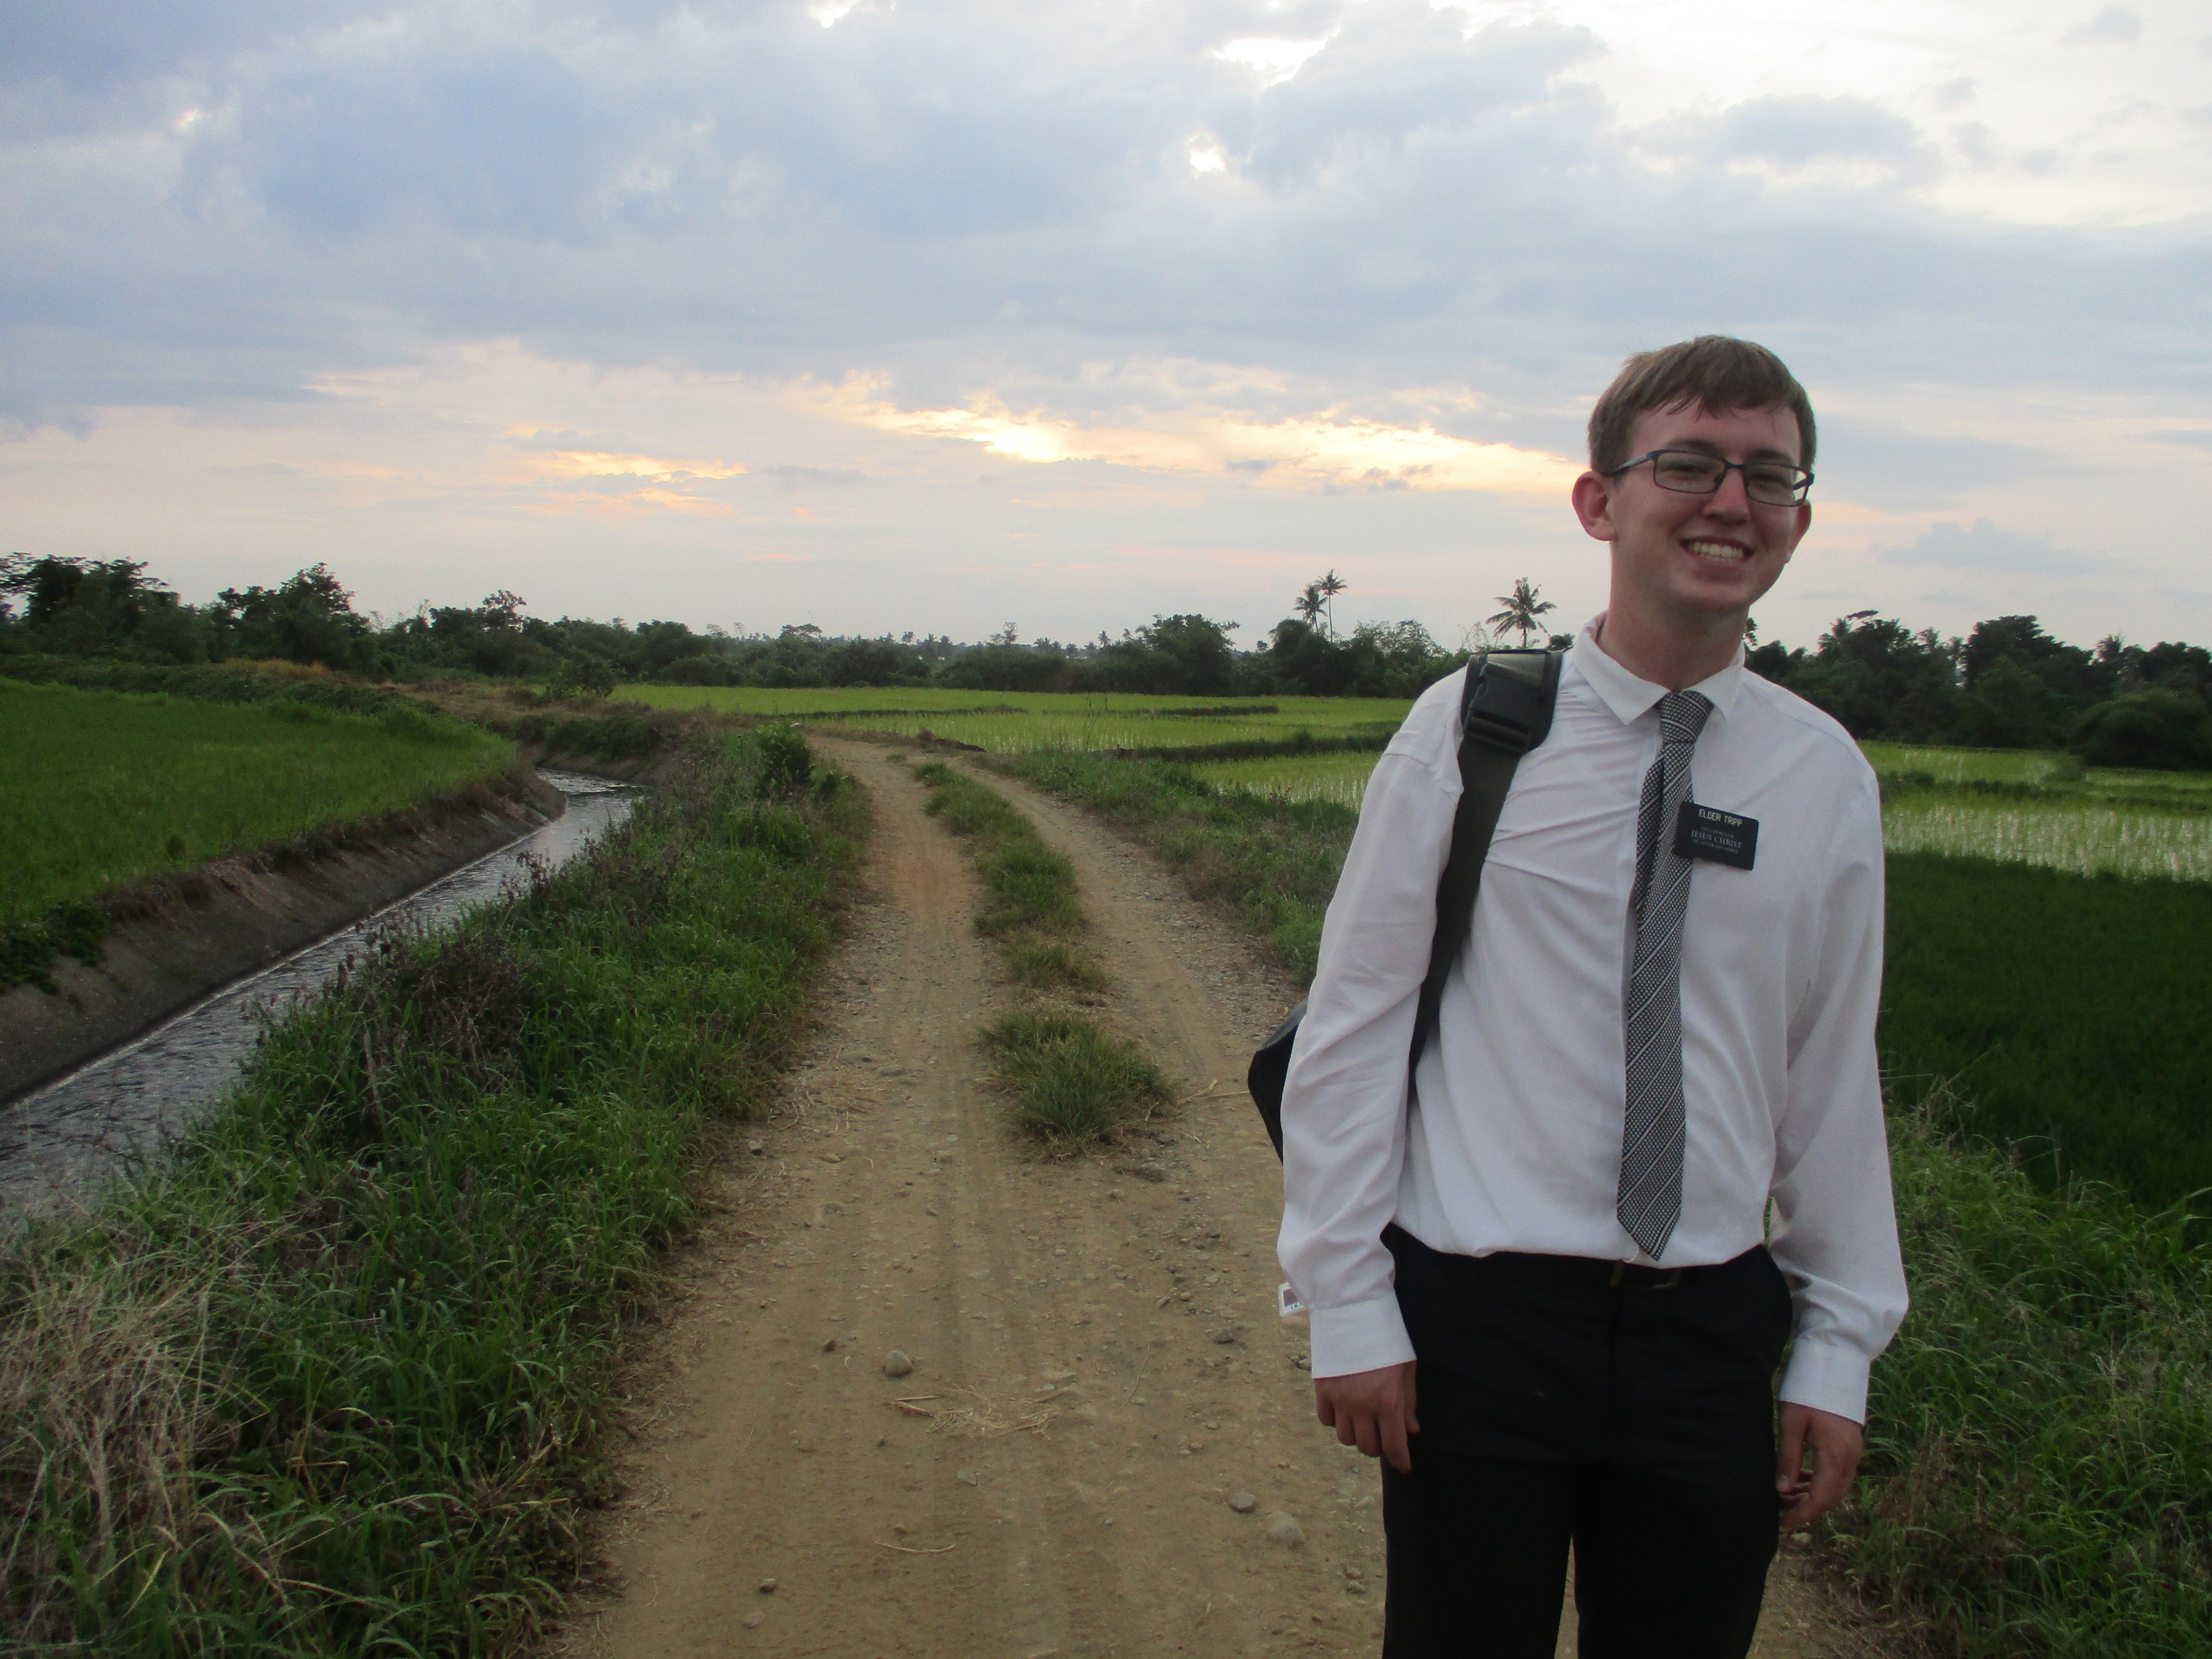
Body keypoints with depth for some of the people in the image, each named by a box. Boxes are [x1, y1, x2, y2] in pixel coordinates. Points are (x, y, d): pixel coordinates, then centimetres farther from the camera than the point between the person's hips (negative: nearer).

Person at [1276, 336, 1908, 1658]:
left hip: (1712, 1331, 3)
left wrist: (1841, 1348, 9)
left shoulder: (1828, 777, 3)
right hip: (1478, 1313, -2)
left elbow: (1834, 1069, 8)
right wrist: (1350, 1307, -5)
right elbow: (1353, 1024, -4)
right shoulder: (1472, 730, -6)